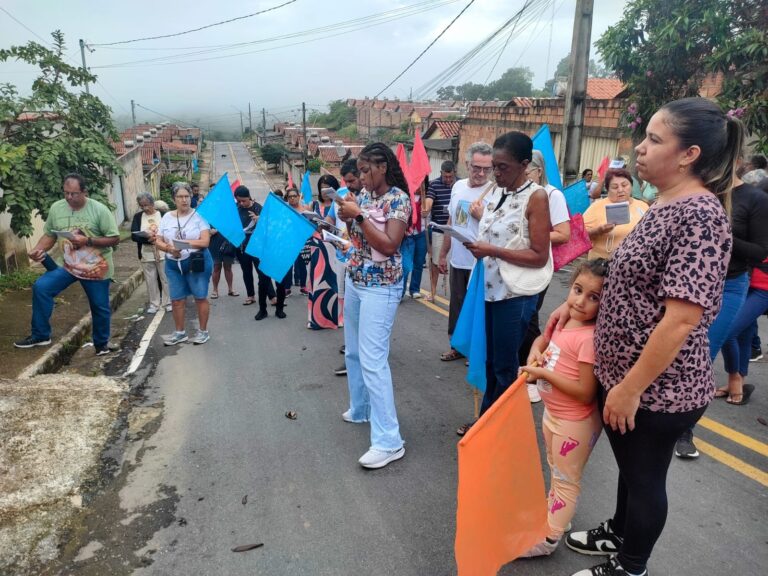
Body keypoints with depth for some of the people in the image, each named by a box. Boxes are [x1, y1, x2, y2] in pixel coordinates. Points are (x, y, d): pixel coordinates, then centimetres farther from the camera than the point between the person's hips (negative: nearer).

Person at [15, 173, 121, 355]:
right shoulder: (56, 208, -4)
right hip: (67, 264, 3)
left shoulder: (99, 210, -16)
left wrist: (88, 241, -26)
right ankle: (40, 335, 1)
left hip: (97, 268, -3)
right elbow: (49, 234, 5)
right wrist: (37, 250, -14)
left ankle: (101, 343, 30)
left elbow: (115, 239, -15)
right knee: (41, 287, -13)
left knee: (100, 307, 8)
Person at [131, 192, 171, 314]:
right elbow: (134, 236, -4)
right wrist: (148, 238, -20)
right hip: (146, 255, 2)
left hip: (163, 254, -2)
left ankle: (167, 302, 18)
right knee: (150, 280, 9)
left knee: (166, 279, 6)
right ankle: (154, 304, 20)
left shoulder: (163, 215, -3)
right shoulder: (137, 217, 4)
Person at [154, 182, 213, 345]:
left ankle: (203, 331, 18)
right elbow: (158, 242, 5)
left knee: (200, 297, 5)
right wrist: (169, 248, -16)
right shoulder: (167, 217, 5)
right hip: (173, 264, 4)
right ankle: (180, 332, 25)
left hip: (197, 262, -4)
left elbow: (205, 241, -15)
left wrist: (182, 242, -20)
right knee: (176, 300, 10)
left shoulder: (198, 215, -7)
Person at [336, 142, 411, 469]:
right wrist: (347, 217, -4)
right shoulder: (364, 195, 10)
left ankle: (388, 441, -9)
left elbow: (389, 245, -20)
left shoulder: (399, 199, -12)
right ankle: (360, 409, 37)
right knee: (353, 352, 18)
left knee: (373, 359, -13)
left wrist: (359, 214, -20)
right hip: (354, 281, 9)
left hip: (381, 287, -8)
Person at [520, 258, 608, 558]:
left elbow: (586, 393, -29)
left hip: (574, 423, -8)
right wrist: (535, 351, -7)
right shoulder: (565, 320, -5)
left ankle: (548, 539, 31)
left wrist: (544, 373, -25)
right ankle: (554, 513, 51)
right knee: (556, 471, 28)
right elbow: (543, 339, 15)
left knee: (566, 479, 13)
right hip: (552, 413, 8)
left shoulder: (590, 337, -29)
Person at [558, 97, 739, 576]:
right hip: (622, 375, 8)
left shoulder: (699, 214, -23)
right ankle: (618, 533, 49)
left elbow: (682, 317, -27)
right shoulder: (665, 207, 6)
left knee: (645, 477, 13)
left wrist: (631, 388, -22)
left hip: (657, 389, -8)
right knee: (630, 465, 26)